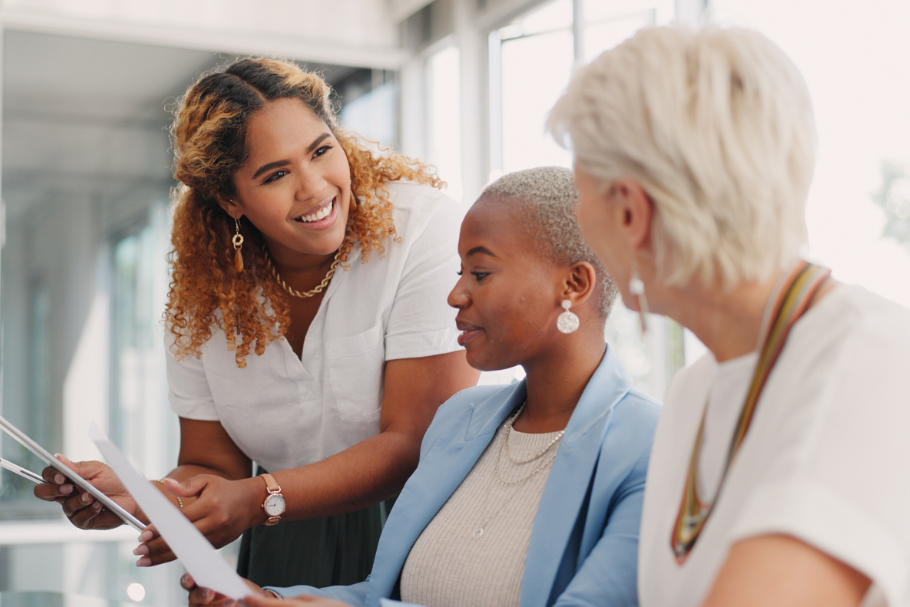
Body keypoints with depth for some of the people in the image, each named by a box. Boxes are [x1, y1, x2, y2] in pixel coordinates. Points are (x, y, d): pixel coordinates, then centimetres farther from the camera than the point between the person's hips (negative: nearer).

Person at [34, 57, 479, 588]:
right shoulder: (204, 289, -3)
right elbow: (211, 467, 3)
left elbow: (420, 440, -17)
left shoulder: (423, 225, -16)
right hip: (284, 556, 4)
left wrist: (261, 499, -25)